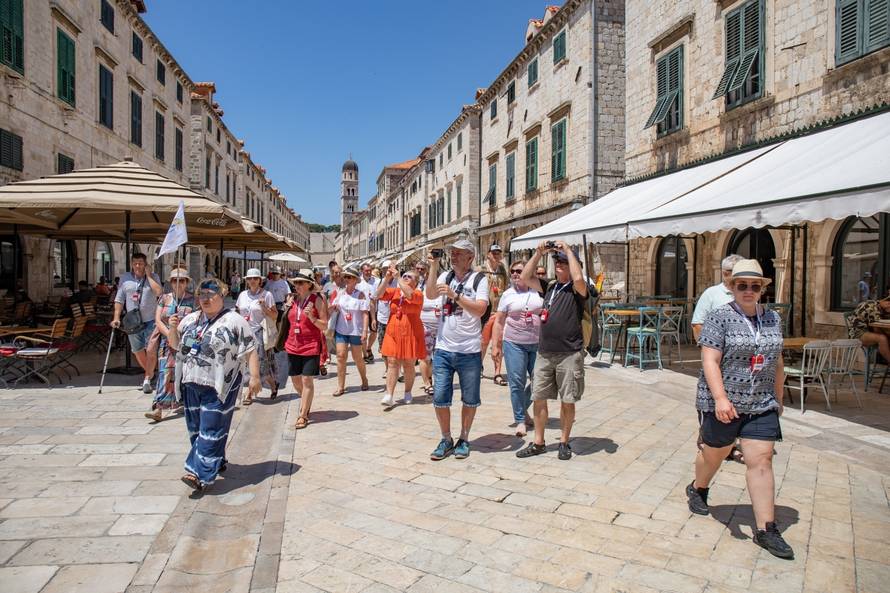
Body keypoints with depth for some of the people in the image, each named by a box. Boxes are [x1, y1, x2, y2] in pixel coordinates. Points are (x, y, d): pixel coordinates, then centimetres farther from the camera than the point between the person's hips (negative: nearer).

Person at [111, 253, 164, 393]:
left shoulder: (153, 277, 0)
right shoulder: (125, 278, 6)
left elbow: (159, 292, -19)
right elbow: (119, 300, 7)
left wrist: (148, 275, -12)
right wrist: (116, 318, 0)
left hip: (150, 321, -3)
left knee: (151, 350, -11)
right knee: (138, 351, 13)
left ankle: (147, 379, -1)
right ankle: (150, 373, 35)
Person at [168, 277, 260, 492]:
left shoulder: (235, 321, -5)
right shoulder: (190, 320, 14)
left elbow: (250, 351, -6)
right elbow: (175, 345, 21)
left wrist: (254, 376, -13)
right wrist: (173, 328, 1)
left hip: (219, 386, -7)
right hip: (191, 385, 7)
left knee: (211, 430, -7)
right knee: (196, 429, 15)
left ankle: (200, 474, -7)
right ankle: (215, 462, 31)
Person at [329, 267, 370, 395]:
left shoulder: (361, 295, -7)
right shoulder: (339, 293, 4)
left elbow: (365, 314, -9)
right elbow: (332, 310, 11)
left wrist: (365, 330, -16)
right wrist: (332, 308, -13)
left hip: (356, 330, -3)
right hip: (341, 329, 3)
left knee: (357, 357, 7)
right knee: (341, 356, -2)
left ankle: (364, 379, 32)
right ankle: (341, 386, 4)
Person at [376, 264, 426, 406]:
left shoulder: (418, 293, -3)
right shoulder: (394, 291, 8)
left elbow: (409, 294, -24)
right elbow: (379, 294, -3)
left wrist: (397, 277, -21)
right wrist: (387, 278, -12)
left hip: (411, 334, -3)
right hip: (393, 333, 3)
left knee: (408, 365, 7)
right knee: (392, 363, -2)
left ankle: (408, 393, 23)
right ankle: (389, 395, -4)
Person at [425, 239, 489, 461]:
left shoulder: (479, 279, -4)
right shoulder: (445, 276, 7)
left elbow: (480, 310, -16)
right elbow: (430, 295, -10)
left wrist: (455, 295, -22)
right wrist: (433, 267, -15)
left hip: (469, 351, -2)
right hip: (443, 349, 3)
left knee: (470, 399, 10)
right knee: (440, 398, 4)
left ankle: (464, 439, 28)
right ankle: (446, 440, 22)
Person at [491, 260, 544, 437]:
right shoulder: (508, 294, 3)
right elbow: (499, 322, 4)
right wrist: (495, 346, -1)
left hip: (538, 343, 1)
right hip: (514, 343, -1)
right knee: (516, 382, -3)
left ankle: (524, 409, 33)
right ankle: (520, 420, 9)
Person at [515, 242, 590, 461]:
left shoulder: (577, 289, -3)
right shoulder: (549, 287, 13)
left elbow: (578, 278, -25)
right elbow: (525, 278, 8)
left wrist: (568, 250, -14)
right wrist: (539, 252, 3)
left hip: (569, 354, -5)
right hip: (544, 353, 5)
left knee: (567, 400, 6)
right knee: (538, 398, 7)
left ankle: (564, 442, 21)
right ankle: (538, 442, 18)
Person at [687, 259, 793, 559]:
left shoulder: (773, 318, 8)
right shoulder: (720, 318, -10)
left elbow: (777, 363, 17)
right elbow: (710, 361, -18)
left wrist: (778, 398, 19)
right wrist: (720, 399, -27)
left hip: (762, 405, 4)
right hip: (722, 404, -4)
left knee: (761, 460, -1)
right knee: (714, 454, 13)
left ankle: (765, 529, 5)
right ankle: (697, 489, 42)